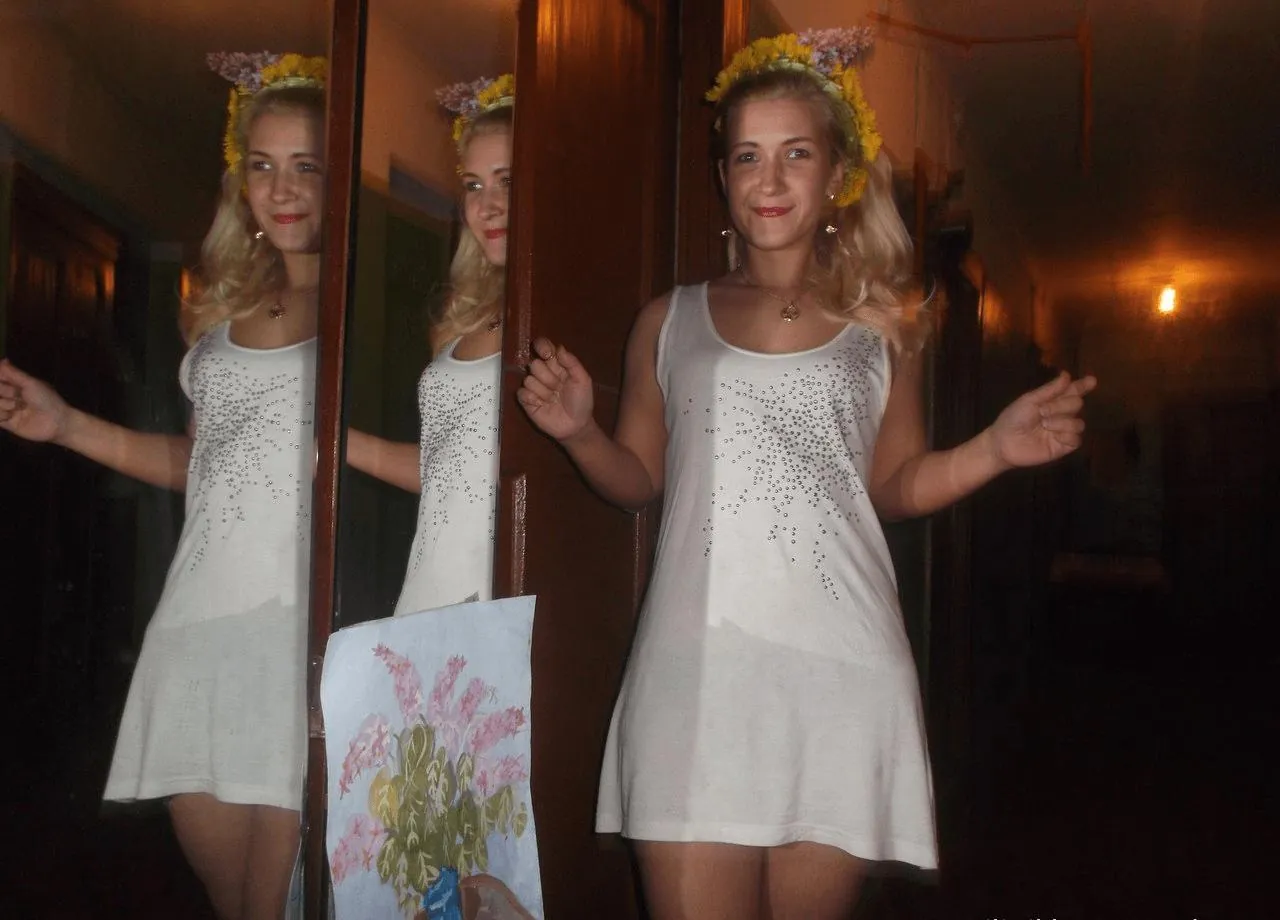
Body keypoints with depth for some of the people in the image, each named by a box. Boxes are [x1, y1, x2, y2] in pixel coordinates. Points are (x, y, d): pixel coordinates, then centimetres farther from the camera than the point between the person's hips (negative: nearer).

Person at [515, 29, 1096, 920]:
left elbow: (894, 484, 15)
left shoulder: (882, 326, 11)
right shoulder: (671, 322, 11)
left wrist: (995, 449, -1)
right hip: (696, 666, 0)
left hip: (838, 669, 0)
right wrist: (578, 429, -3)